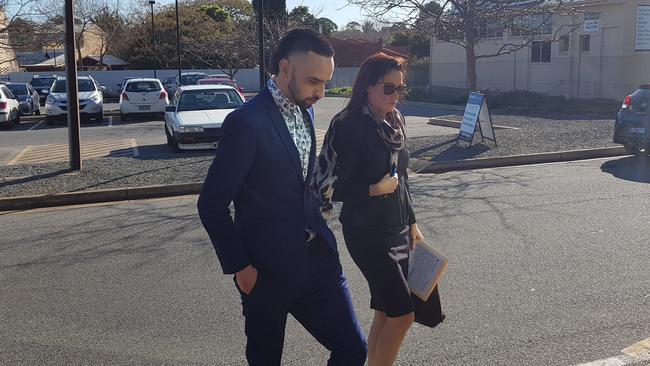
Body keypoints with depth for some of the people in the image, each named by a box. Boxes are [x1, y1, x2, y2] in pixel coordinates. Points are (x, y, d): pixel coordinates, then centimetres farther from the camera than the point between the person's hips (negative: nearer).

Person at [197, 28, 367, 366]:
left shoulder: (305, 110, 5)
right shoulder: (247, 122, -19)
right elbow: (211, 204, -15)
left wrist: (317, 228, 9)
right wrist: (240, 267, -13)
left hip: (316, 258, 7)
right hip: (268, 270, -6)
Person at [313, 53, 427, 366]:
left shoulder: (394, 121, 7)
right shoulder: (349, 126, -16)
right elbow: (327, 185, -17)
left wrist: (412, 223, 17)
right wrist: (375, 190, -18)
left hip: (397, 231, 7)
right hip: (367, 234, -7)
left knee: (386, 312, 12)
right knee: (402, 314, -6)